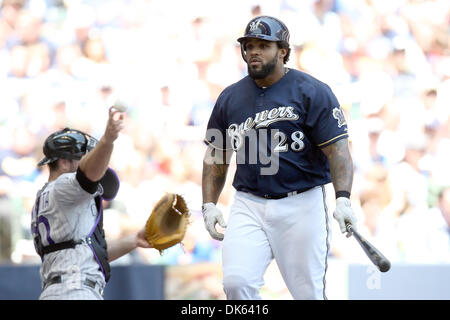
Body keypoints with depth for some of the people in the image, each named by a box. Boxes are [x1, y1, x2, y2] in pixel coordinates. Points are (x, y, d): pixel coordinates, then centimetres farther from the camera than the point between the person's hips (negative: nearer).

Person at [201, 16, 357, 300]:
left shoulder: (312, 92, -3)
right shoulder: (230, 97, 10)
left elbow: (337, 150, -10)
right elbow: (217, 157, 18)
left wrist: (343, 199, -23)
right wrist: (209, 204, 7)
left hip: (301, 204, -3)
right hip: (248, 206, 3)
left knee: (308, 292, 0)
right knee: (236, 281, -14)